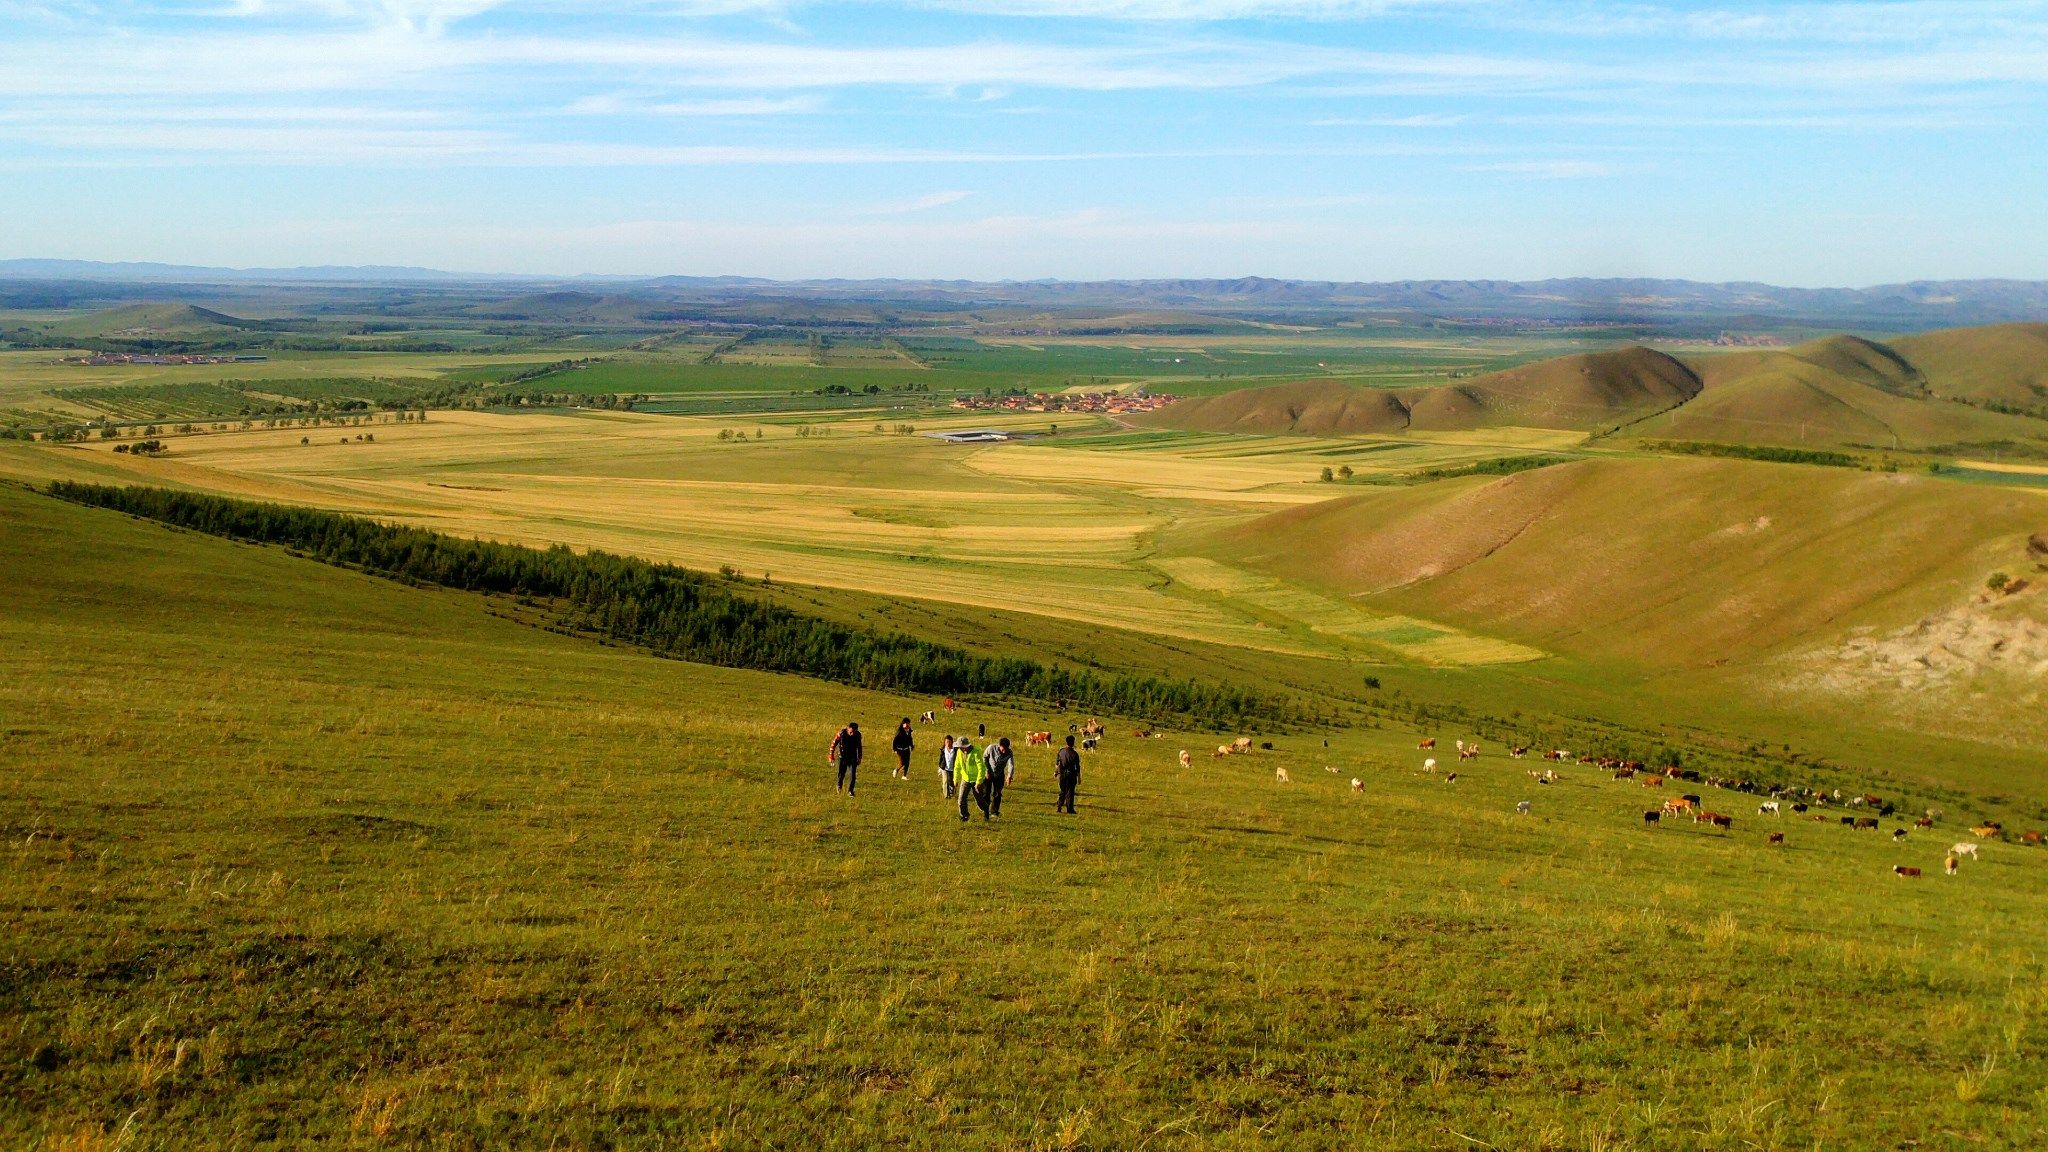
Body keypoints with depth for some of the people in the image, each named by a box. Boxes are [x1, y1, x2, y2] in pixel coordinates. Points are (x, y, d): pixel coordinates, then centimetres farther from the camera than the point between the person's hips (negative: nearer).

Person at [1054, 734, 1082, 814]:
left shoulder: (1061, 751, -2)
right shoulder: (1074, 754, -15)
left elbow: (1057, 763, 8)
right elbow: (1077, 767, -12)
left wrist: (1055, 772, 24)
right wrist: (1079, 778, -4)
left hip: (1062, 774, 4)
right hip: (1071, 775, -4)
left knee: (1062, 791, 16)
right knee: (1070, 792, 4)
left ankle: (1059, 807, 13)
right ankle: (1069, 809, 6)